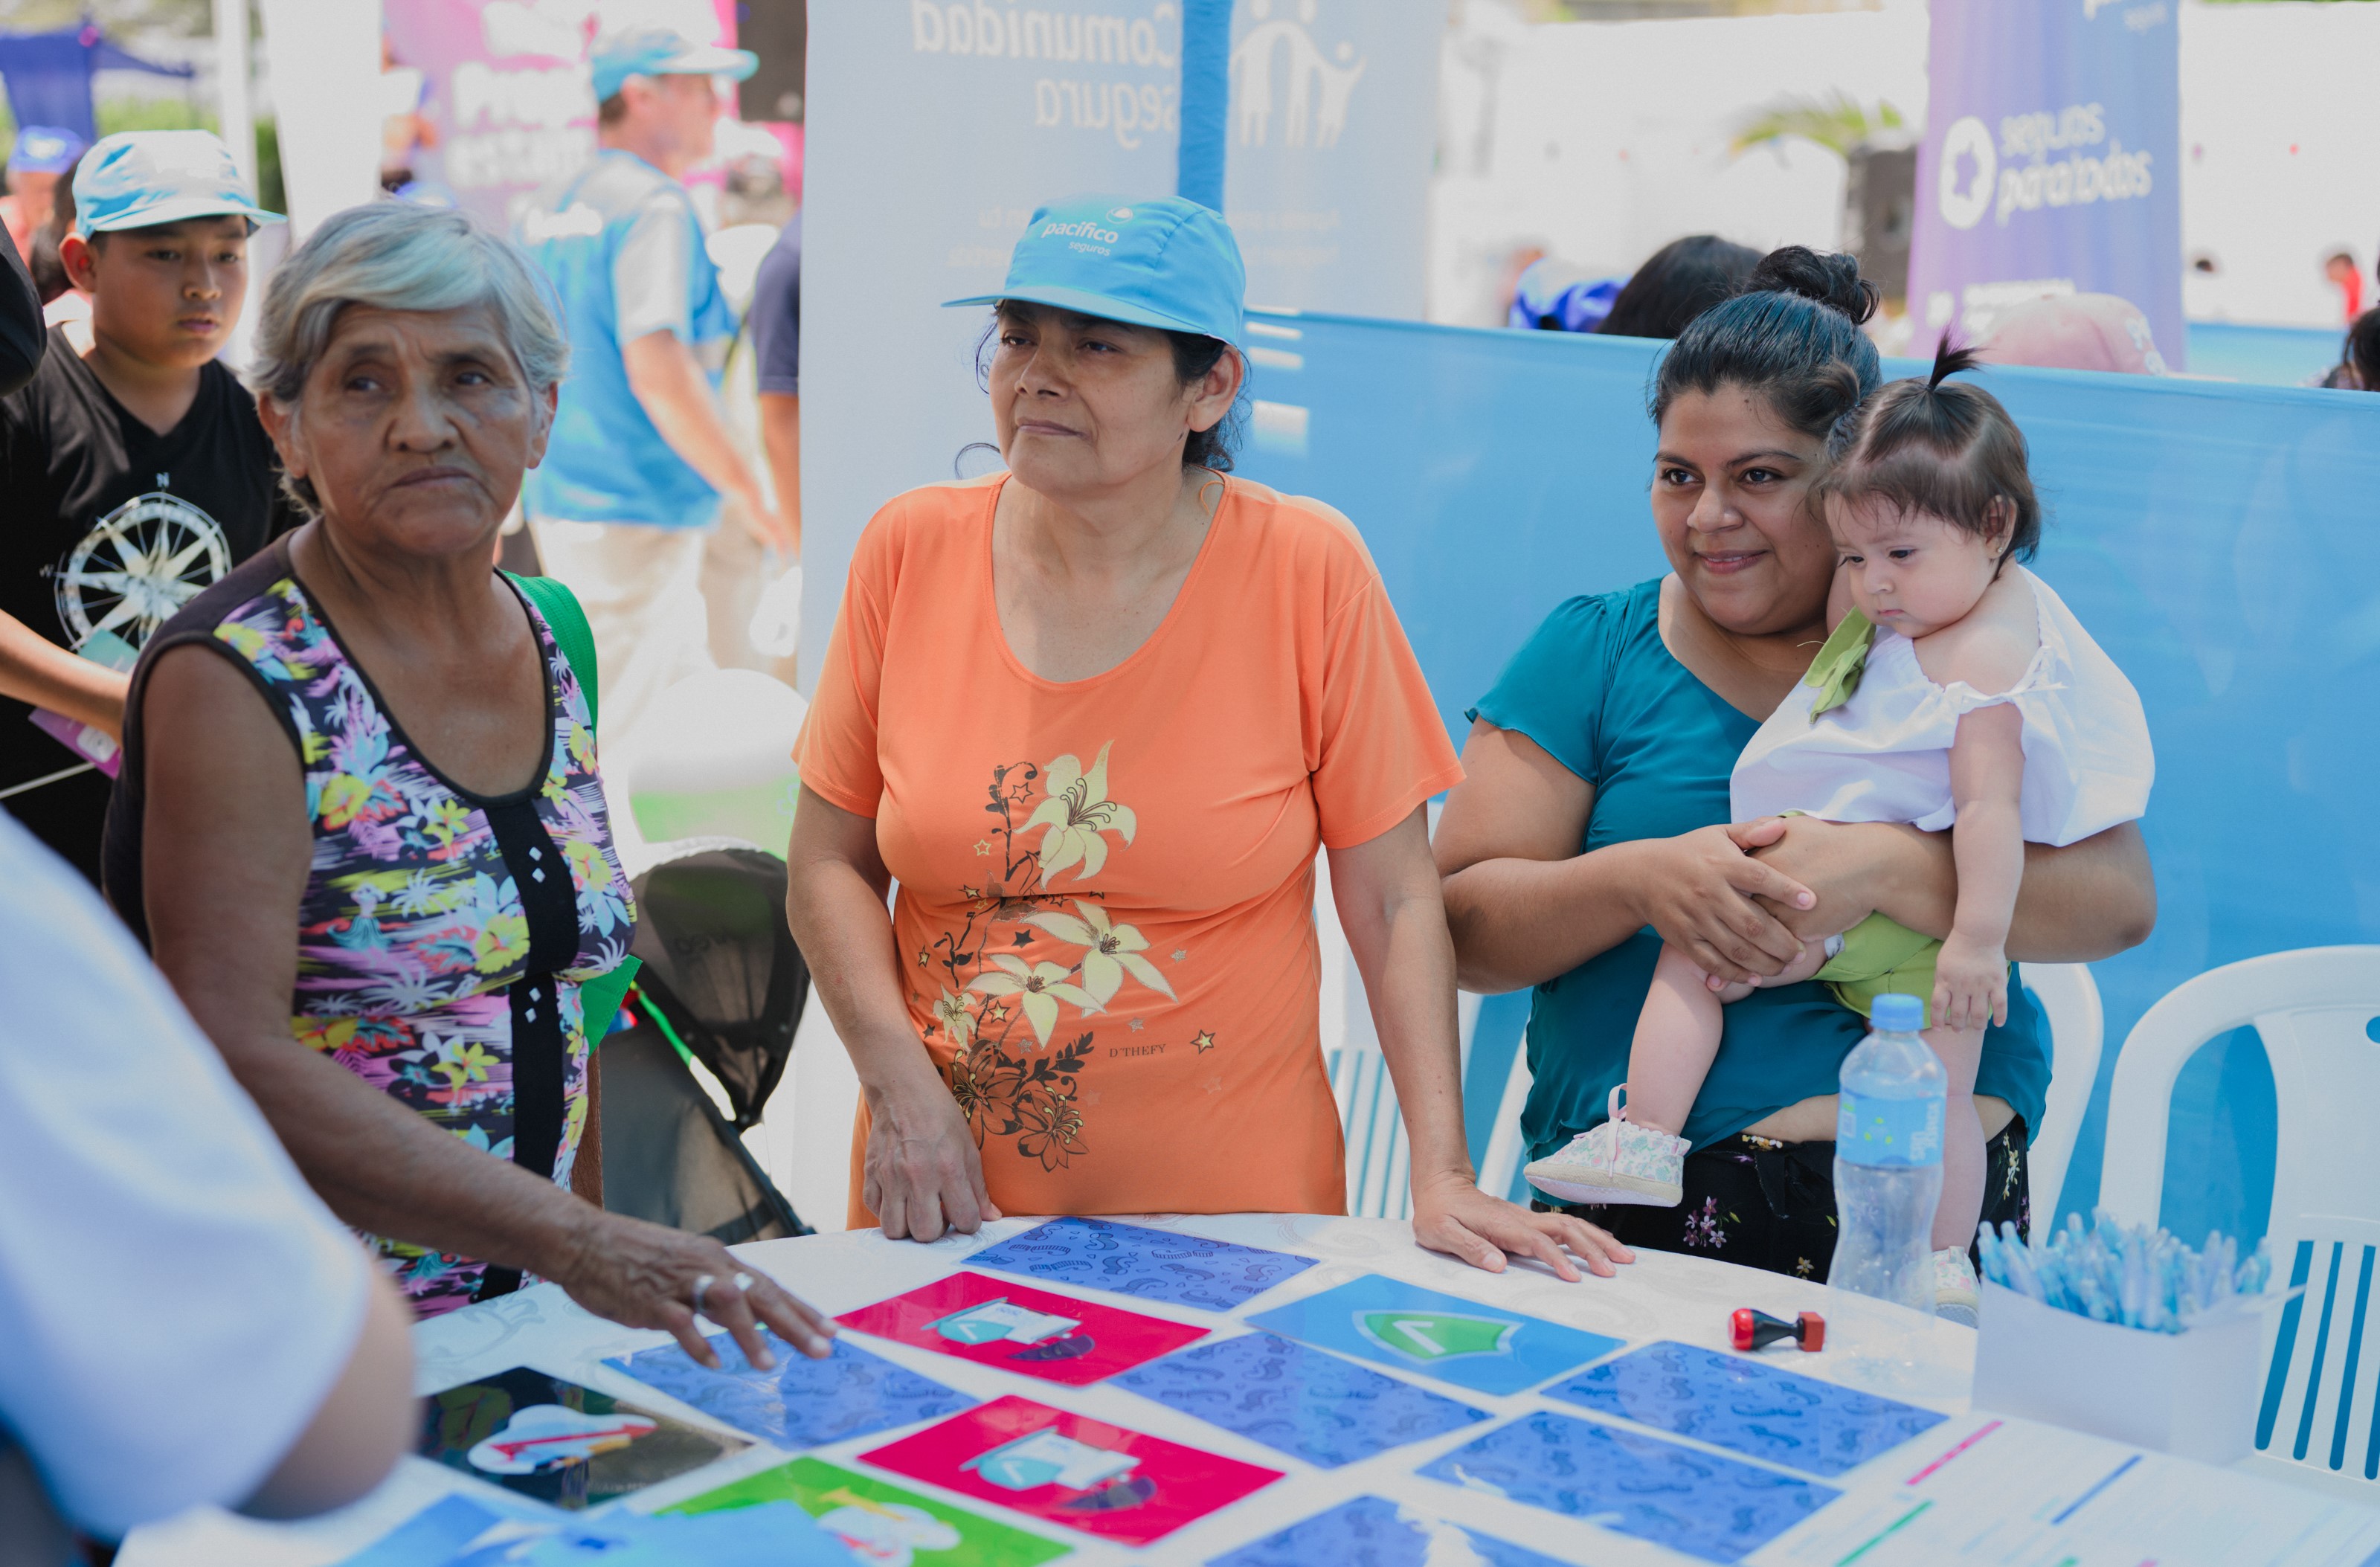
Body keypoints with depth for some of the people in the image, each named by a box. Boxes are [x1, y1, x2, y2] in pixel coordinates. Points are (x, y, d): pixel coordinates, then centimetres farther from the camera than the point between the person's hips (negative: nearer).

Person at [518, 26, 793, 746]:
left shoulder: (548, 209, 14)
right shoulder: (654, 203, -13)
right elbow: (656, 369, -24)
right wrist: (747, 490, -17)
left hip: (558, 500, 9)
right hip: (636, 513, -9)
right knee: (610, 738, -5)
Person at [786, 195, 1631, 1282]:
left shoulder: (1306, 569, -8)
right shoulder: (911, 551, -3)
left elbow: (1391, 898, -6)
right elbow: (828, 865, 3)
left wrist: (1442, 1177, -13)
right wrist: (900, 1081, -11)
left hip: (1233, 1205, -1)